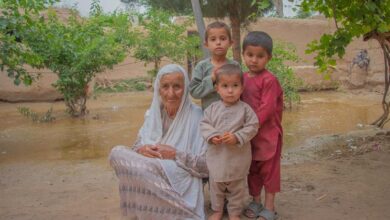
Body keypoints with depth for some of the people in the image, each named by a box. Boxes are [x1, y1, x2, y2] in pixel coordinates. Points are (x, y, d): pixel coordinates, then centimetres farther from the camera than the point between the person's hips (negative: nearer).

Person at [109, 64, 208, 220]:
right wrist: (142, 150, -13)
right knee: (117, 153, -18)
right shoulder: (153, 114, 9)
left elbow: (207, 164, -10)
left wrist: (176, 154, -20)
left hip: (180, 182, -6)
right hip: (149, 176, 6)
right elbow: (138, 146, 11)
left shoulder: (196, 117, -8)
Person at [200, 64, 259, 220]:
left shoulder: (245, 109, -10)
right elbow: (204, 124, 0)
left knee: (237, 187, 14)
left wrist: (237, 137, -23)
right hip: (217, 156, 2)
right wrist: (211, 136, -18)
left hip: (238, 157, -2)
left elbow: (252, 126, -11)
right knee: (216, 185, 18)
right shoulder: (213, 108, -3)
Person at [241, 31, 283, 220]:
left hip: (268, 133, -7)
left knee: (269, 169, 6)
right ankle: (256, 202, 32)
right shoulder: (243, 78, 5)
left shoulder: (269, 80, -17)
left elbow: (267, 108, -22)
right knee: (252, 169, 17)